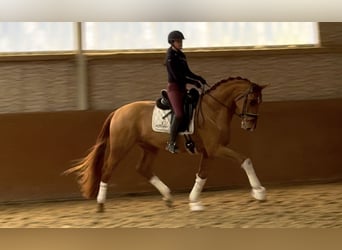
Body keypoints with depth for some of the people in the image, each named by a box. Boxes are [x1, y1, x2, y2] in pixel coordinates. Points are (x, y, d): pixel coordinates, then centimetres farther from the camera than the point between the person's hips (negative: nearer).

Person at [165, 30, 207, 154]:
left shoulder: (181, 55, 10)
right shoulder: (170, 57, -16)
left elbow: (187, 72, 16)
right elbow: (177, 76, -20)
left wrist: (199, 78, -1)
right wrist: (194, 82, -18)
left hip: (182, 87, 9)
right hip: (174, 87, -9)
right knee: (179, 114, -18)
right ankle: (171, 143, -7)